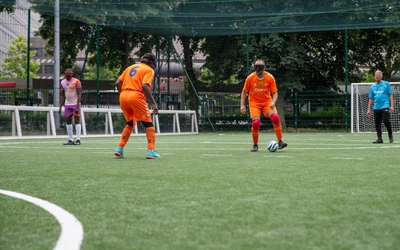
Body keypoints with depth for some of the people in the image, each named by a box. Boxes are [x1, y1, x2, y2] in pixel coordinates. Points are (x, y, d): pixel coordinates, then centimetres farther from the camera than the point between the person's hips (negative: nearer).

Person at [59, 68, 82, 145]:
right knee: (68, 121, 5)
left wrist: (77, 106, -18)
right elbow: (62, 96, 14)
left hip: (75, 104, -6)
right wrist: (60, 107, 8)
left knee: (77, 121, -7)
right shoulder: (63, 82, 10)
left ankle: (78, 139, -7)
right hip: (67, 104, 6)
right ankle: (71, 140, 10)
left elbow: (79, 95, -10)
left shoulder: (76, 82, -7)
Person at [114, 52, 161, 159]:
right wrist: (153, 103, -14)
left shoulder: (130, 67, 22)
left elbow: (118, 83, 15)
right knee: (148, 124, 4)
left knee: (130, 124, 24)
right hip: (136, 97, -6)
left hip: (123, 96, 6)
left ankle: (119, 149, 17)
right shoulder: (149, 70, 4)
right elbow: (144, 86, -13)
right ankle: (150, 151, -5)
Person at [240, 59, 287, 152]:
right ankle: (255, 145, 5)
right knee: (255, 123, -18)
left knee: (275, 118, -24)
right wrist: (242, 105, -6)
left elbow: (275, 93, -5)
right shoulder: (250, 78, -9)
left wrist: (273, 102, -24)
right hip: (254, 103, 0)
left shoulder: (270, 78, -9)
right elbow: (244, 92, 2)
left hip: (267, 102, 1)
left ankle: (280, 142, -15)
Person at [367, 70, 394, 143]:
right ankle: (379, 139, 7)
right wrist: (369, 109, 11)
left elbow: (390, 95, 1)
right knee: (377, 124, 2)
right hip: (376, 107, 4)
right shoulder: (372, 87, 13)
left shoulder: (386, 84, 3)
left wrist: (392, 106, -9)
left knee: (386, 121, -14)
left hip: (385, 106, -4)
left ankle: (390, 135, 5)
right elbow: (370, 99, 16)